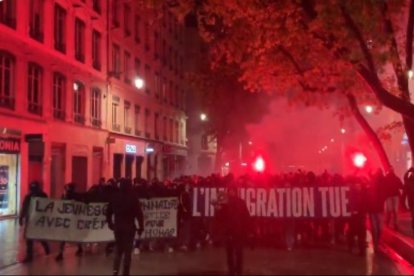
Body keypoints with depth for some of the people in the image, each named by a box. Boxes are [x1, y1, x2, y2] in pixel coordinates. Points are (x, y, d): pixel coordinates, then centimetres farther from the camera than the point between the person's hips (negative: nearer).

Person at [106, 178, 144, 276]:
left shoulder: (115, 197, 3)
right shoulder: (133, 198, -8)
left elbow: (108, 212, 8)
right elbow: (139, 213, -11)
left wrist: (110, 223, 19)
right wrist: (141, 227, -4)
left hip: (117, 226, 3)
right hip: (129, 227, -3)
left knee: (118, 249, 14)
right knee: (127, 250, 5)